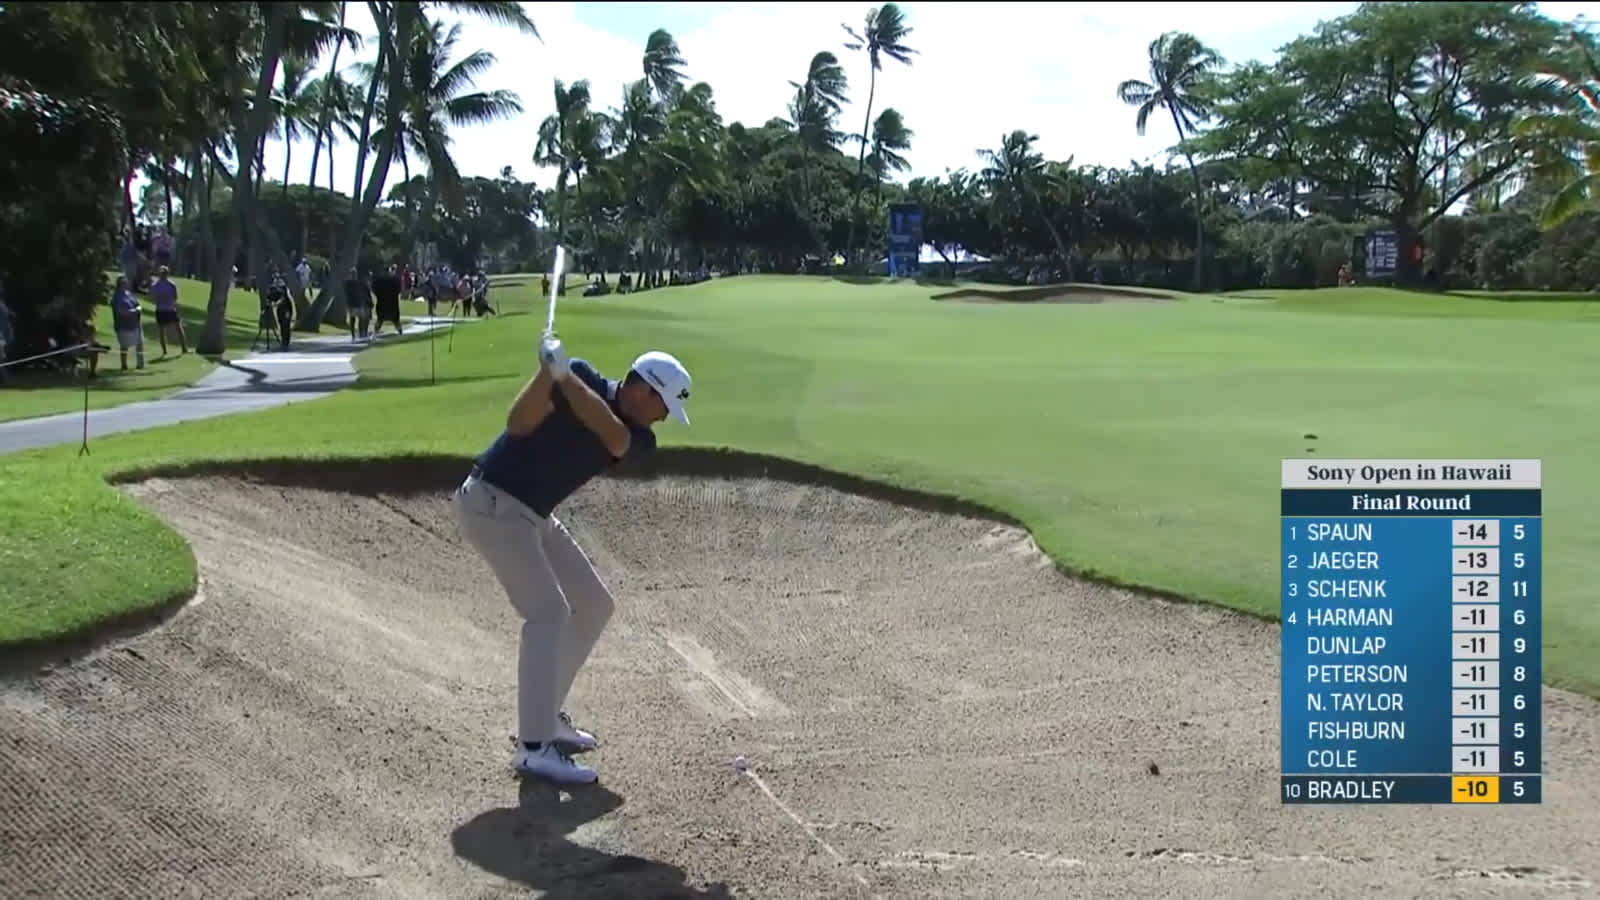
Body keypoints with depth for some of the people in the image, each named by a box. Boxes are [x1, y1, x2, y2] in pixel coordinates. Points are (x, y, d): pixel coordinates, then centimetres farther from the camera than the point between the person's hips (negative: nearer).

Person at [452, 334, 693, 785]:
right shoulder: (581, 377, -15)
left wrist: (564, 375, -35)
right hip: (492, 503, -8)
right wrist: (548, 371, -42)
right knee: (549, 612, -18)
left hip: (533, 515, 8)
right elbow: (519, 424, -26)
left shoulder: (638, 438, -1)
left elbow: (609, 431, -25)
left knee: (594, 606, 12)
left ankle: (545, 715, 22)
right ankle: (534, 748, -18)